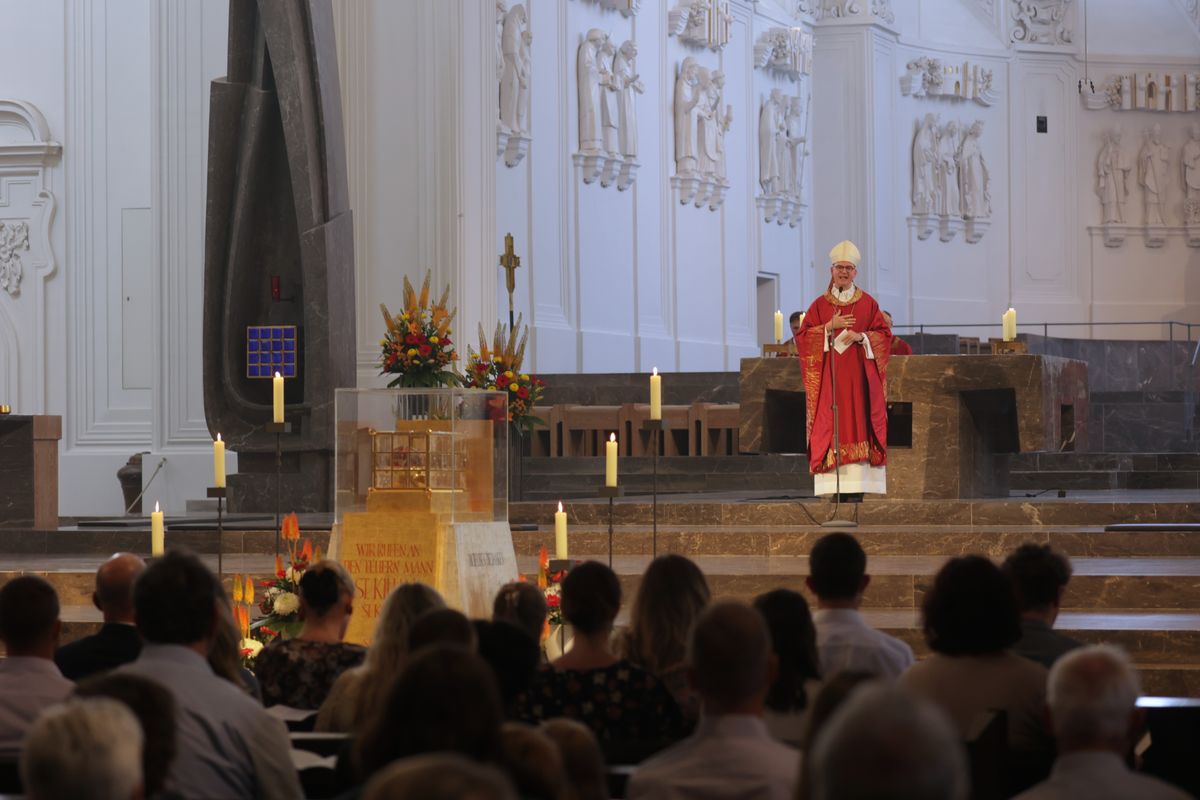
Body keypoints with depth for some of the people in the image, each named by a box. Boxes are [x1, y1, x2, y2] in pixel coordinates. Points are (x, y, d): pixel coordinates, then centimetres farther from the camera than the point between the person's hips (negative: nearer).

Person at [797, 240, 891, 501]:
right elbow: (803, 337, 3)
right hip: (829, 377, 0)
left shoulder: (868, 303, 8)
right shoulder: (820, 305, 9)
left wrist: (861, 336, -12)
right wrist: (830, 327, -10)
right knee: (830, 425, -7)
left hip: (859, 375, 0)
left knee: (858, 423, -7)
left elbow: (884, 335, 5)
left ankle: (857, 487, -8)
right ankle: (835, 486, -8)